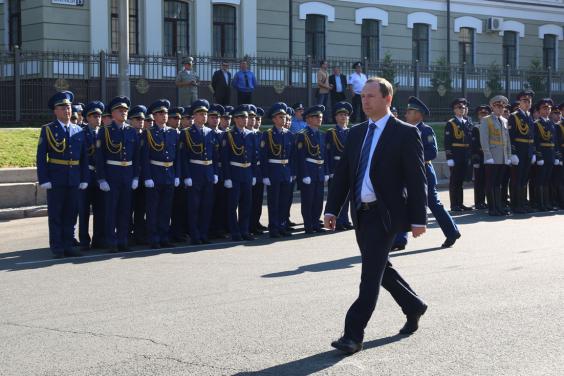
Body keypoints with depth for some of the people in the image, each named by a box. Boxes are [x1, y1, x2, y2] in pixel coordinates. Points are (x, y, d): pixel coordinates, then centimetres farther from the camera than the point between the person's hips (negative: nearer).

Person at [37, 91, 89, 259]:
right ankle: (57, 248, 7)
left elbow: (84, 157, 11)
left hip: (74, 180, 4)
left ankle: (68, 246, 15)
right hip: (55, 180, -3)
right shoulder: (48, 130, 0)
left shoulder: (79, 131, 10)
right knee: (55, 215, 2)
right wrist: (44, 180, -11)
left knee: (71, 214, 7)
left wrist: (84, 179, 5)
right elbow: (41, 157, -4)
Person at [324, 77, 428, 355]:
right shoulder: (356, 133, 11)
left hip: (386, 214, -7)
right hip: (361, 214, 7)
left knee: (371, 273, -9)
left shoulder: (405, 133, -6)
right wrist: (332, 209, 5)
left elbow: (417, 179, -8)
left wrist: (418, 218, -12)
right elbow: (342, 173, 12)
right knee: (379, 269, 17)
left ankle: (353, 335, -8)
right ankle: (413, 306, 38)